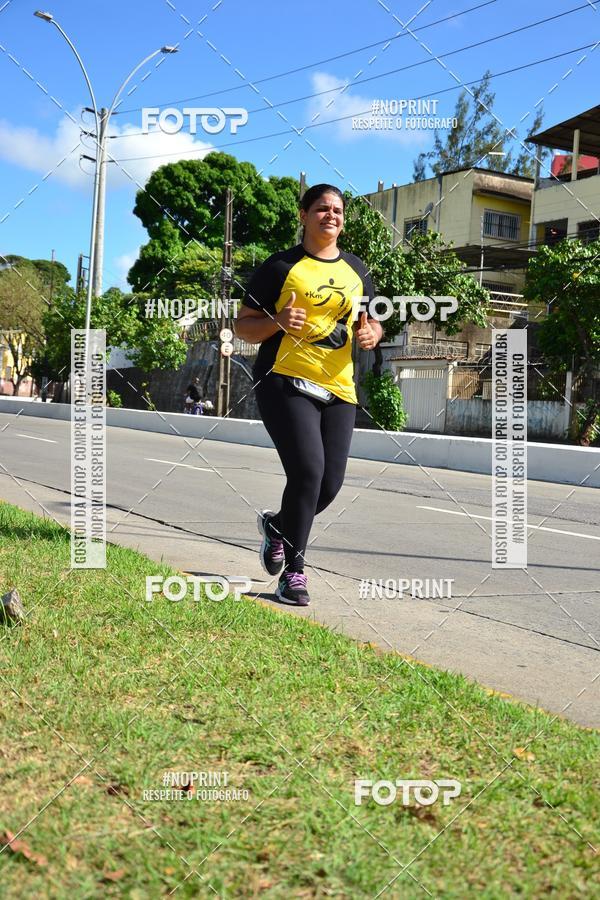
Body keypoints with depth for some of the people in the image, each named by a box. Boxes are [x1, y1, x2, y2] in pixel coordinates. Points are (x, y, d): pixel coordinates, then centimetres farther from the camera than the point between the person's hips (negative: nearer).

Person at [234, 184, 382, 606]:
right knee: (308, 472, -19)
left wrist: (372, 334, 1)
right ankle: (294, 572, -3)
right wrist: (278, 322, -18)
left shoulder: (356, 270, 16)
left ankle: (277, 525, 34)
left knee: (330, 484, 2)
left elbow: (372, 322, 25)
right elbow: (244, 326, 2)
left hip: (338, 388, 5)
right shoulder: (282, 266, 1)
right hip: (286, 382, -5)